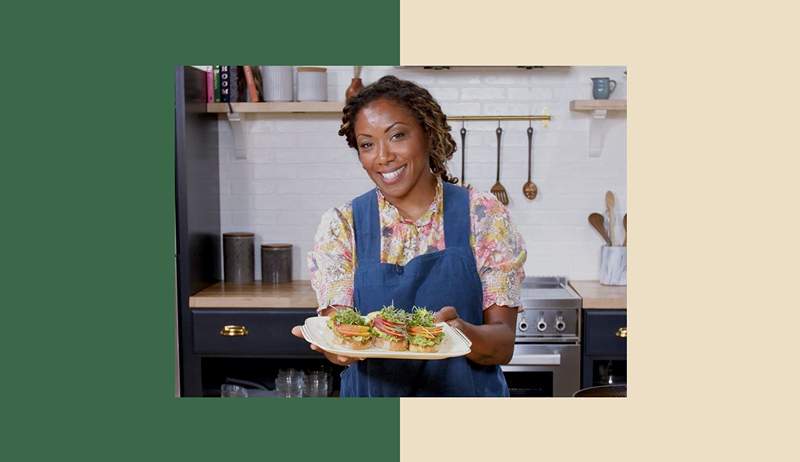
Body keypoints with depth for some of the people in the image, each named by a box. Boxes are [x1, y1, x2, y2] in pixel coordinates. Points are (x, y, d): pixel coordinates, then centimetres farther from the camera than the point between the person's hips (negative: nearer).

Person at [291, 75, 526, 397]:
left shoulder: (484, 216, -9)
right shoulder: (341, 226, -6)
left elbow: (504, 345, -11)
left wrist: (461, 332, -31)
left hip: (467, 392, 0)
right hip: (372, 393, 1)